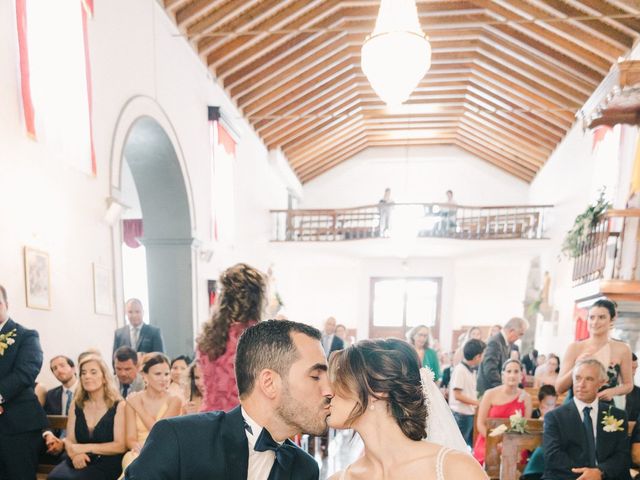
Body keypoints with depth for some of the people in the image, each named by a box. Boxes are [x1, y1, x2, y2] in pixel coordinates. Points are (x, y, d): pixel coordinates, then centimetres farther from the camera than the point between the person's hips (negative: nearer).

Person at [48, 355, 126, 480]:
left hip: (105, 464, -4)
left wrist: (86, 448, -13)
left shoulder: (118, 406, -3)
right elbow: (69, 440, 7)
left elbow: (120, 446, -7)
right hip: (80, 463, 4)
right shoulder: (77, 404, 12)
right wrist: (75, 454, -15)